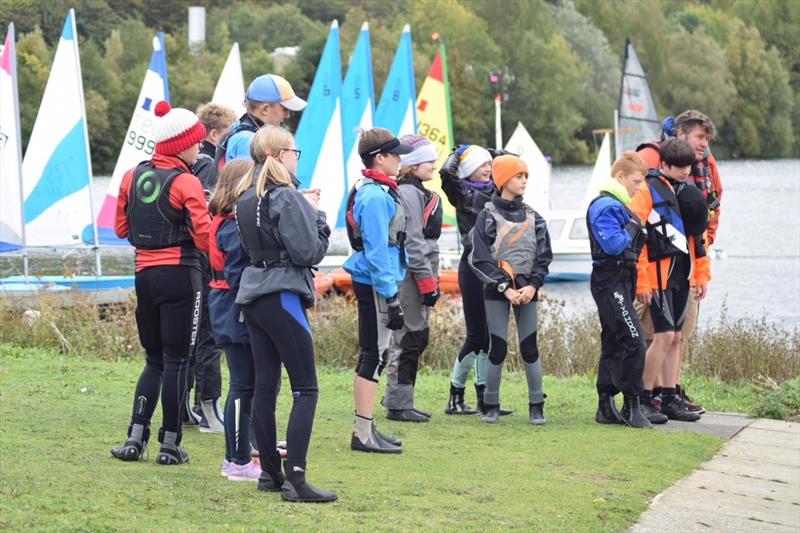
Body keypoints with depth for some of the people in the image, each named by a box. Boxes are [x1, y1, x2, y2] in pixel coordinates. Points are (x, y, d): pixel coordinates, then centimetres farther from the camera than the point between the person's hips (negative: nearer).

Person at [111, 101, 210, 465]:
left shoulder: (133, 176, 6)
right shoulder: (186, 183, -12)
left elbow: (122, 228, 14)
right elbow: (204, 236, -17)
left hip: (144, 272, 6)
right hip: (180, 274, -6)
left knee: (155, 359, 16)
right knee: (176, 361, 1)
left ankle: (135, 438, 7)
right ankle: (170, 445, 4)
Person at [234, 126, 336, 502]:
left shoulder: (246, 198, 11)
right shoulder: (286, 198, -15)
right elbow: (308, 252, -17)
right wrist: (317, 217, -1)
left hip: (253, 296, 9)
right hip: (282, 296, -9)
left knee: (265, 384, 11)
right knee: (305, 389, -7)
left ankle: (269, 472, 15)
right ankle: (295, 479, -14)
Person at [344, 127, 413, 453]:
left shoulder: (376, 191, 14)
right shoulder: (376, 196, -18)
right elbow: (376, 251, -21)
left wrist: (390, 292, 21)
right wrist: (391, 297, -21)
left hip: (370, 282, 11)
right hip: (375, 283, -11)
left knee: (372, 356, 14)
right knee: (374, 356, -7)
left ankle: (366, 430, 21)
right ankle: (364, 434, -4)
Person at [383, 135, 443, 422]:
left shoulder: (418, 192, 19)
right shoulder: (408, 193, -14)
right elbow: (412, 242, -18)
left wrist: (432, 277, 20)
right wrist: (427, 281, -18)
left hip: (416, 274, 11)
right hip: (410, 276, -11)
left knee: (416, 339, 13)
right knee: (409, 339, -7)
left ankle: (399, 400, 18)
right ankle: (398, 405, -4)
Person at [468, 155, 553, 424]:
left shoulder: (532, 217, 8)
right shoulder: (488, 217, -3)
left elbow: (544, 256, 7)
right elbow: (480, 259, -8)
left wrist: (532, 286, -8)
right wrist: (505, 288, -13)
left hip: (526, 289, 3)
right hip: (496, 290, -3)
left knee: (530, 347, -1)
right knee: (498, 348, -3)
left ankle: (536, 406, 4)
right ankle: (491, 406, 9)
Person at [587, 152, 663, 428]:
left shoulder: (618, 205, 18)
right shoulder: (605, 206, -14)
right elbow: (613, 244, -24)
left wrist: (639, 234, 7)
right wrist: (633, 228, -11)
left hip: (621, 280, 11)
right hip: (610, 281, -11)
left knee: (613, 344, 12)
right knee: (634, 341, -14)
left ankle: (606, 407, 16)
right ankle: (632, 406, -11)